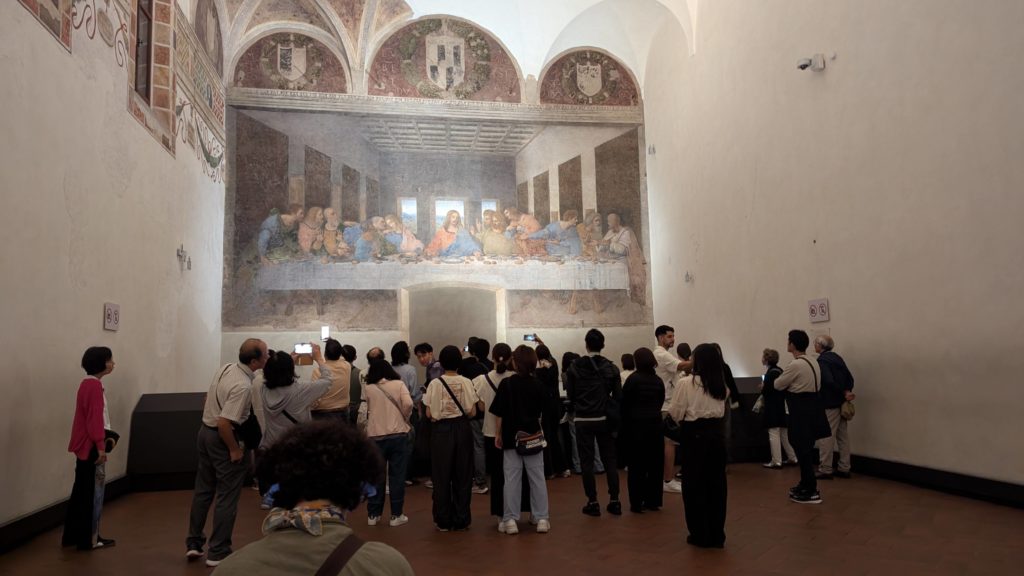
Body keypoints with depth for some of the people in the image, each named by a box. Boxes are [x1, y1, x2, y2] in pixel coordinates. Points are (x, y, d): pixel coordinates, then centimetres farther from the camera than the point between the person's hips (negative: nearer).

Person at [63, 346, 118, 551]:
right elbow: (94, 417, -22)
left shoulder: (89, 383, 14)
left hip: (85, 445, 10)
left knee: (82, 491, 17)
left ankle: (73, 535, 25)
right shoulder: (94, 384, -17)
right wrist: (100, 446, -22)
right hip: (91, 446, -10)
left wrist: (108, 436, 13)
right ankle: (89, 539, 6)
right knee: (93, 492, -1)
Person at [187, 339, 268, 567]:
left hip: (205, 431, 9)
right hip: (222, 439, -9)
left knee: (203, 490, 19)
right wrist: (235, 450, -18)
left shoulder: (226, 368, 0)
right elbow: (224, 424, -30)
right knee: (227, 497, 4)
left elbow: (209, 400, 14)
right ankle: (218, 553, 12)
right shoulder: (243, 386, -27)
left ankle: (194, 543, 30)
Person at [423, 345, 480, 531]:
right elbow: (472, 412, -5)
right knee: (462, 475, 11)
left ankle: (444, 521, 15)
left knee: (442, 476, 9)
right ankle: (461, 520, 17)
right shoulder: (466, 383, -5)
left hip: (441, 430, -1)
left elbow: (429, 413, -8)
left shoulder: (435, 384, -8)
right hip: (462, 429, 1)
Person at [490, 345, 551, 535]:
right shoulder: (537, 384, -2)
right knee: (537, 478, 9)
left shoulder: (507, 383, -12)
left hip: (511, 436, -2)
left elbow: (499, 412, -10)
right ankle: (541, 518, 13)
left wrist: (498, 434, 1)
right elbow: (541, 411, 10)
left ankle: (511, 520, 7)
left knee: (512, 479, 4)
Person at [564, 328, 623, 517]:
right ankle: (614, 500, 11)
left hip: (583, 420, -1)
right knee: (609, 460, 10)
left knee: (587, 461, 5)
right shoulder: (611, 367, -3)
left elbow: (570, 394, -4)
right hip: (605, 419, 2)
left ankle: (593, 502, 7)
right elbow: (618, 395, -3)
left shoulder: (575, 367, -7)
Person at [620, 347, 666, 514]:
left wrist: (623, 426, 3)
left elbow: (624, 404, -7)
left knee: (637, 465, 1)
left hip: (636, 426, -4)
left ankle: (637, 503, 4)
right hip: (655, 425, 4)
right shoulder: (658, 381, 4)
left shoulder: (633, 379, -10)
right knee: (655, 464, 11)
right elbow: (661, 402, 8)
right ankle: (653, 501, 16)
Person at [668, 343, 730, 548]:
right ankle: (717, 535, 18)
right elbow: (721, 409, 8)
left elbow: (675, 413, -9)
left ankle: (700, 535, 12)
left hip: (694, 435, -5)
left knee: (694, 485, 6)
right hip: (717, 434, 5)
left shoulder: (686, 383, -11)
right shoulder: (721, 385, 5)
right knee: (716, 484, 11)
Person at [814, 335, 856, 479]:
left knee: (826, 437, -2)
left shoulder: (822, 361, -14)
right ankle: (844, 469, 18)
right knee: (842, 436, 12)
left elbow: (829, 381, -23)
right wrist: (847, 392, -4)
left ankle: (825, 470, 1)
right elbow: (849, 377, 8)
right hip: (840, 403, 8)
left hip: (829, 404, -8)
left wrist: (844, 393, -12)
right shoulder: (837, 357, 11)